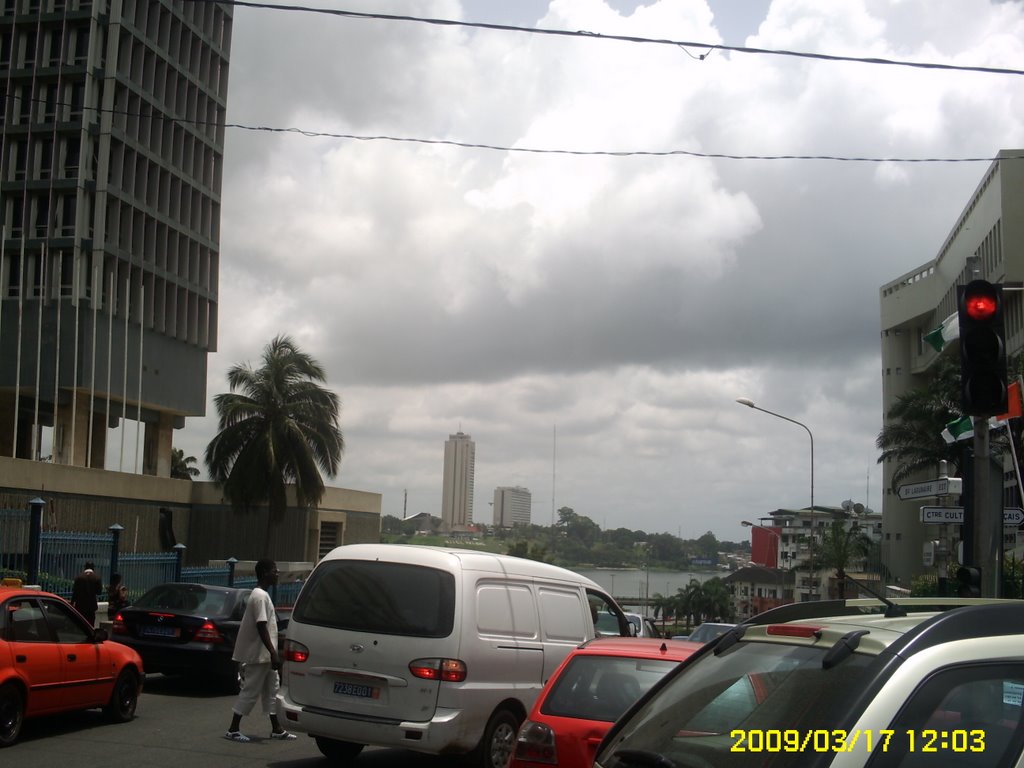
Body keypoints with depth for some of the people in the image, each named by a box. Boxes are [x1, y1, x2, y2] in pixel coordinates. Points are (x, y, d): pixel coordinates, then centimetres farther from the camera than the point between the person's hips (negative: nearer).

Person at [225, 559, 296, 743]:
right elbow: (261, 627, -23)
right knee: (251, 691, -4)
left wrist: (273, 653, 21)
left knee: (272, 689, 13)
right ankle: (233, 729, 3)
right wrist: (273, 653, -25)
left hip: (265, 655, 10)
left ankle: (276, 729, 18)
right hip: (259, 654, -10)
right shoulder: (260, 596, -18)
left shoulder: (262, 595, 13)